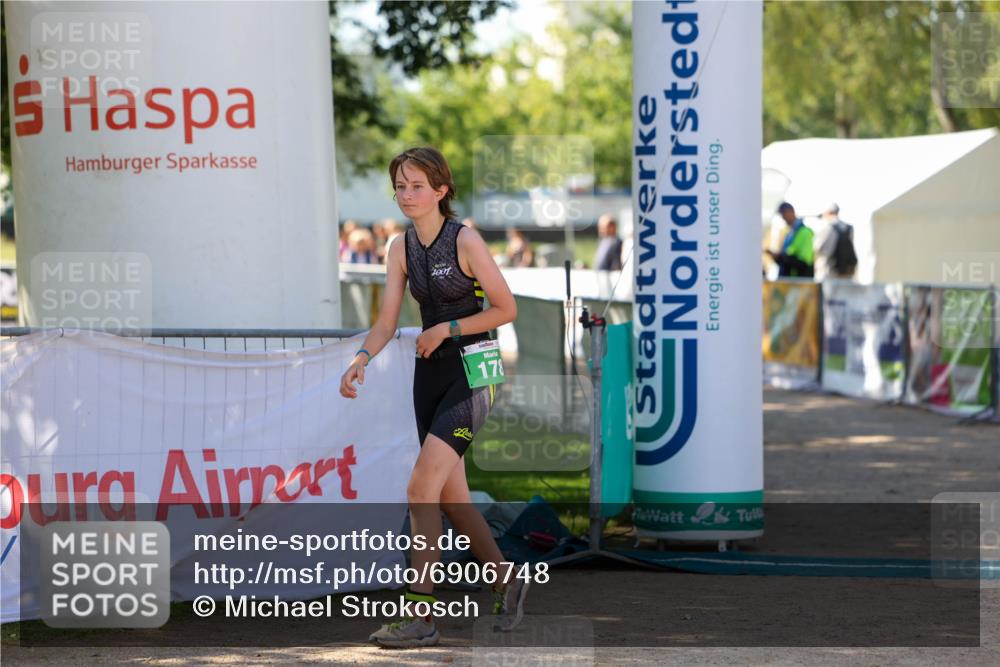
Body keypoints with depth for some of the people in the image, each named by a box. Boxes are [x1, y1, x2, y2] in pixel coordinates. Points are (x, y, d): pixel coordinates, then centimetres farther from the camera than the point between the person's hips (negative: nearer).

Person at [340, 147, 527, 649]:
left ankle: (421, 617, -14)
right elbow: (387, 322, 3)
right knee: (451, 497, 11)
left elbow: (506, 309, -9)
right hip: (430, 374, 7)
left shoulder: (465, 240, -13)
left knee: (421, 487, -16)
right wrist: (361, 358, -15)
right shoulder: (402, 249, 5)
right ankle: (507, 581, 32)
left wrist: (447, 328, -15)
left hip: (471, 373, -7)